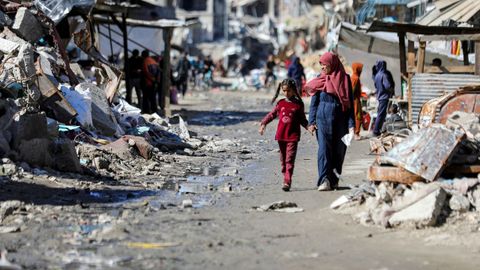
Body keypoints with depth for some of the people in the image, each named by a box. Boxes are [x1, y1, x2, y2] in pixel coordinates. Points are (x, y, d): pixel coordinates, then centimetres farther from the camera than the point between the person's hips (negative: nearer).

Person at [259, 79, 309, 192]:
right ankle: (286, 178, 20)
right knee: (283, 159, 10)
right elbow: (272, 114, 13)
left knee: (289, 160, -10)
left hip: (293, 136, -4)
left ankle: (287, 182, -15)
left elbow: (302, 120, 7)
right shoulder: (281, 103, 8)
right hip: (281, 135, 4)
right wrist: (263, 124, 3)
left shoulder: (298, 104, 0)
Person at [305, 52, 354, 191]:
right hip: (323, 118, -1)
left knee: (339, 149, 5)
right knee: (324, 149, -10)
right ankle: (324, 180, -16)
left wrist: (351, 124, -5)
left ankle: (333, 179, 21)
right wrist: (311, 122, -5)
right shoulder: (320, 80, 5)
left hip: (340, 119, 1)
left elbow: (350, 103, 3)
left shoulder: (345, 79, 3)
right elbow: (314, 102, 5)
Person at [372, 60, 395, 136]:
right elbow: (387, 86, -22)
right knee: (381, 114, -6)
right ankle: (376, 131, -6)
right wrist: (392, 90, -4)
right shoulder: (384, 75, -17)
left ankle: (376, 130, 23)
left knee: (380, 113, 18)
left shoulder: (377, 75, 10)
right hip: (384, 96, -9)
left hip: (379, 96, 9)